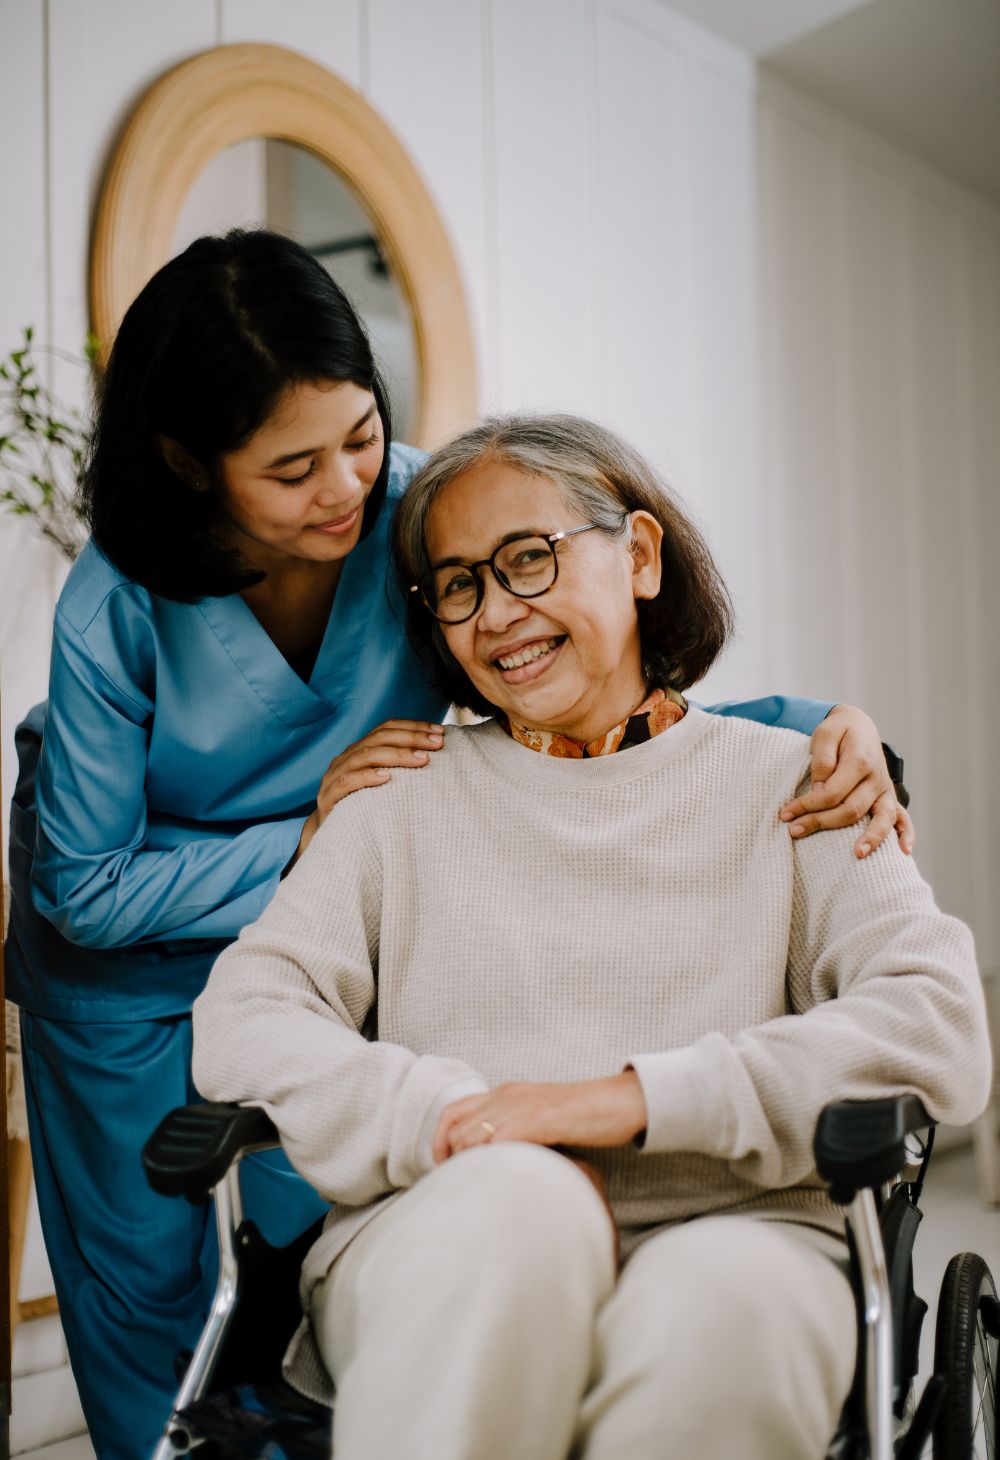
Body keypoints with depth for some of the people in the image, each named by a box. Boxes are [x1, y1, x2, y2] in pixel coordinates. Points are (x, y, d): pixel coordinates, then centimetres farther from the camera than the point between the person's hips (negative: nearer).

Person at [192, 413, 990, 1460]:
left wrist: (642, 1096, -13)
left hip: (727, 1232, 0)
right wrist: (450, 1114, -13)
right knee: (518, 1201, -34)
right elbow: (235, 1026, 5)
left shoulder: (784, 785, 14)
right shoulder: (402, 805, 17)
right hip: (436, 1242, 1)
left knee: (716, 1305, -35)